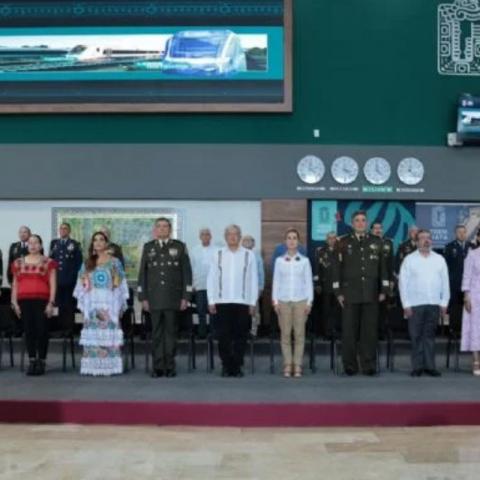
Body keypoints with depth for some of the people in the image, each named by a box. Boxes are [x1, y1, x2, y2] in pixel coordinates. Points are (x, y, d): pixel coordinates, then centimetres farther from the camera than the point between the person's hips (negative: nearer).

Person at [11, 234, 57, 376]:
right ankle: (32, 361, 10)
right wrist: (14, 302, 6)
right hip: (24, 301, 3)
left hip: (42, 300, -3)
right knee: (28, 330, 3)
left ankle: (41, 362, 6)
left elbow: (52, 285, -1)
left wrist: (51, 303, -8)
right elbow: (15, 285, 15)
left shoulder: (49, 262, 3)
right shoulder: (18, 263, 14)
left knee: (42, 330, -3)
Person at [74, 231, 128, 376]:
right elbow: (82, 285, 14)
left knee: (108, 334, -6)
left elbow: (120, 285, 3)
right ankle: (92, 367, 1)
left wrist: (120, 306, -4)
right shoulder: (87, 263, 14)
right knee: (92, 334, -1)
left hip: (109, 302, -2)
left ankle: (108, 366, -5)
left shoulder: (114, 262, 7)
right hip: (92, 303, 2)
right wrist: (83, 304, 6)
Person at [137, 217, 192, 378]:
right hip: (154, 299, 1)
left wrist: (185, 297, -3)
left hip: (173, 298, -1)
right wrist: (143, 297, 4)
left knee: (171, 332, 2)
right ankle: (158, 366, 8)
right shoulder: (148, 247, 11)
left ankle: (170, 366, 9)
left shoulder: (180, 247, 6)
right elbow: (142, 273, 10)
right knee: (157, 333, 2)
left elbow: (186, 272, 3)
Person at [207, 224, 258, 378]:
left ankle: (237, 367, 13)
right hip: (222, 302, 0)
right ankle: (226, 366, 13)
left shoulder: (249, 255, 3)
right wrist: (211, 301, 0)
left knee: (240, 336, 3)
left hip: (242, 302, 0)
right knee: (223, 336, 2)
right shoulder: (218, 254, 5)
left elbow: (253, 280, 3)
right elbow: (211, 279, 5)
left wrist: (253, 303, 1)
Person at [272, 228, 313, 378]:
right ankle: (288, 365, 5)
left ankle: (298, 365, 4)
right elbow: (276, 282, 7)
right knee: (285, 334, -1)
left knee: (299, 333, -2)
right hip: (283, 301, 1)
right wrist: (275, 301, 0)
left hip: (300, 300, 0)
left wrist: (309, 301, -1)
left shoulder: (304, 261, 5)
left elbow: (309, 282, 5)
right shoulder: (279, 261, 6)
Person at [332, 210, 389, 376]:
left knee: (370, 331, 2)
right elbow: (337, 268, 3)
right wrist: (338, 292, -3)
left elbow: (382, 268, 9)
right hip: (350, 293, -1)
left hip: (371, 294, 1)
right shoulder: (343, 243, 4)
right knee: (349, 331, 1)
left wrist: (383, 290, 4)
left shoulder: (376, 242, 8)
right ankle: (350, 366, 9)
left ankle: (369, 365, 10)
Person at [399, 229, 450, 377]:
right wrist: (406, 304, -6)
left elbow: (445, 282, 8)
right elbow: (403, 283, -1)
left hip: (434, 304, 2)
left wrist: (444, 303, 3)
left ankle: (429, 366, 11)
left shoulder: (439, 259, 9)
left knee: (430, 336, 6)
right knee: (416, 337, 1)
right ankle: (417, 367, 7)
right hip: (415, 304, -2)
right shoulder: (409, 259, 2)